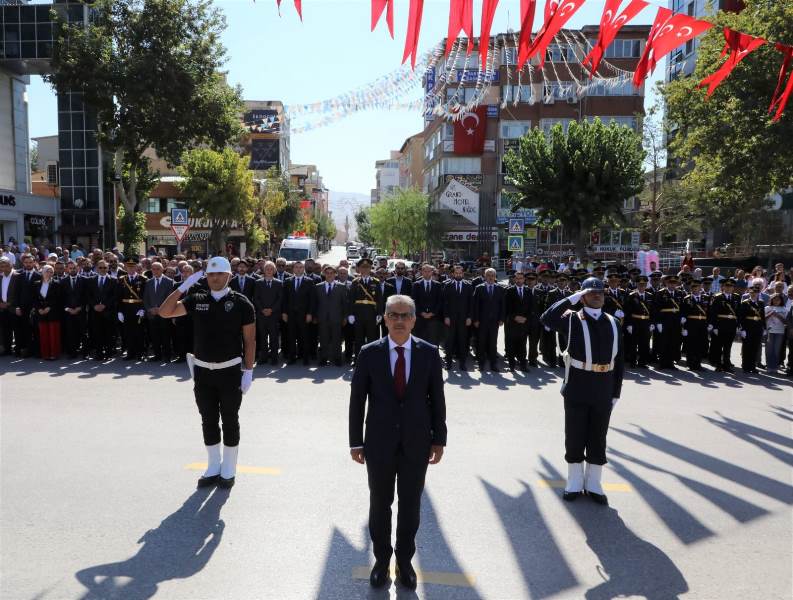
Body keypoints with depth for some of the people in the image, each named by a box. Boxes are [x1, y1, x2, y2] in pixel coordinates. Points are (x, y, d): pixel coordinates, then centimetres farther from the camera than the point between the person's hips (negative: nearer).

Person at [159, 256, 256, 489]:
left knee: (229, 421, 7)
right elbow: (165, 311, -2)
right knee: (208, 421, 13)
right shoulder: (197, 300, 3)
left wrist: (248, 371, -10)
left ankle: (228, 471, 21)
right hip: (202, 370, 4)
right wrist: (184, 286, -10)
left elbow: (250, 340, -6)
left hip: (230, 371, -3)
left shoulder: (241, 303, -7)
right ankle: (213, 468, 27)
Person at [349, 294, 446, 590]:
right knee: (380, 504, 15)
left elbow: (437, 399, 0)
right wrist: (356, 442, -2)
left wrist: (439, 439, 1)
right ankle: (382, 559, 37)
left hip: (416, 444, 1)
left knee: (410, 505, 15)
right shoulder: (369, 353, -8)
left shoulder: (429, 353, -6)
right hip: (380, 443, 0)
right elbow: (357, 400, -3)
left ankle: (405, 560, 36)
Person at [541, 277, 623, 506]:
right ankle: (574, 483, 22)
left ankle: (593, 485, 25)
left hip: (603, 391, 3)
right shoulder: (573, 319, -3)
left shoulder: (613, 323, 7)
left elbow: (618, 359, 9)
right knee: (575, 437, 7)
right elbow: (547, 318, -24)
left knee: (598, 438, 12)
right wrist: (573, 298, -18)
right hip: (577, 389, -3)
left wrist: (616, 391, 5)